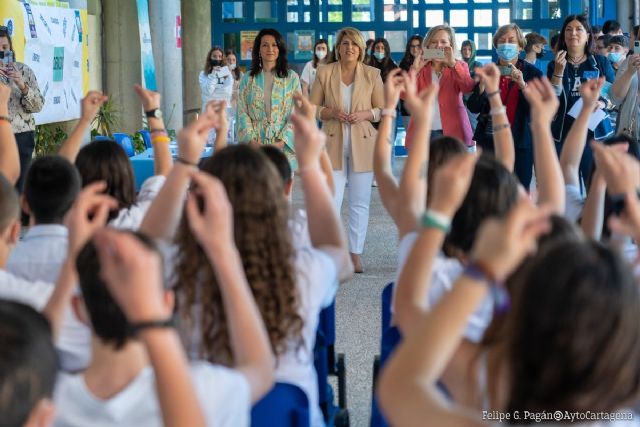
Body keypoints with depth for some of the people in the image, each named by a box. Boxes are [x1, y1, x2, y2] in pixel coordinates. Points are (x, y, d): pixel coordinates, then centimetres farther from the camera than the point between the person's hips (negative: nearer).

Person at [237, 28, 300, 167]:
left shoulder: (292, 78, 5)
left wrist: (281, 142, -12)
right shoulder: (248, 79, 10)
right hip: (255, 146, 1)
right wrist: (252, 140, -11)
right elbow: (242, 113, 4)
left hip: (283, 146, -1)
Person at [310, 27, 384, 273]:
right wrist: (331, 112, -13)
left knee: (360, 203, 5)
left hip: (362, 144, 1)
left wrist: (365, 114, -13)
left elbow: (384, 109, 6)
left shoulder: (372, 74, 3)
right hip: (333, 144, -1)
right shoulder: (324, 73, 3)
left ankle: (356, 253, 14)